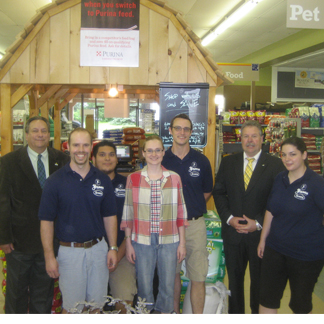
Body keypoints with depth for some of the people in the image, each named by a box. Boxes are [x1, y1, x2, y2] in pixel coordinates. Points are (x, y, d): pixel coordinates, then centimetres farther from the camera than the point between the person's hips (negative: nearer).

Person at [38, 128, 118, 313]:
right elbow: (46, 220, -6)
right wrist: (49, 256, -9)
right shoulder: (55, 181, -7)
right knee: (72, 307, 9)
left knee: (98, 304, 14)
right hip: (70, 251, -2)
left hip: (98, 248, 3)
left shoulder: (103, 180, 2)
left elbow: (109, 216, 7)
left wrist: (113, 248, 2)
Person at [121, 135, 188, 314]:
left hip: (169, 241, 1)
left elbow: (181, 212, 6)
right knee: (144, 286, 8)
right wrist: (128, 244, 1)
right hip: (142, 240, -1)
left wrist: (182, 243, 5)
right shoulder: (133, 178, 1)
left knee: (168, 286, 9)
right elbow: (128, 213, 3)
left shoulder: (174, 178, 4)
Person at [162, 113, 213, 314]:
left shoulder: (201, 161, 1)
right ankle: (175, 313, 32)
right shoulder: (161, 160, -1)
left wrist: (191, 208, 4)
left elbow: (207, 192, 12)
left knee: (198, 278, 1)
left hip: (195, 224, 0)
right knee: (172, 273, 15)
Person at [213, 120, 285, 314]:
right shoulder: (228, 163, 5)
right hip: (233, 231, 3)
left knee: (259, 279, 13)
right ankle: (235, 313, 33)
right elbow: (219, 192, 5)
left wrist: (258, 223, -14)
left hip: (261, 233, -2)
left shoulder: (275, 164, -5)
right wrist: (228, 217, -9)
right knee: (234, 278, 15)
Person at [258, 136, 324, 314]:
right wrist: (263, 239, 13)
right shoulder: (279, 179, 2)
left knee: (300, 302, 14)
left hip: (307, 254, -5)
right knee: (267, 298, 11)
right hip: (275, 249, 5)